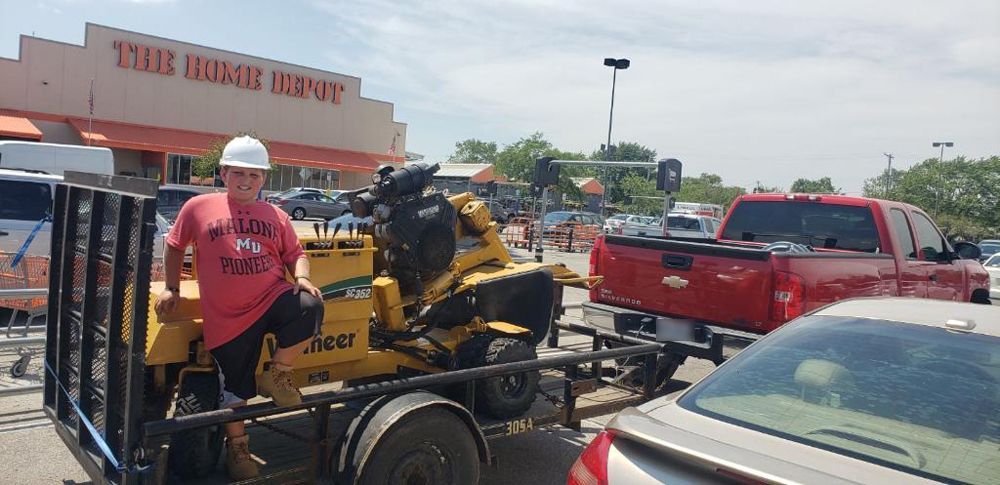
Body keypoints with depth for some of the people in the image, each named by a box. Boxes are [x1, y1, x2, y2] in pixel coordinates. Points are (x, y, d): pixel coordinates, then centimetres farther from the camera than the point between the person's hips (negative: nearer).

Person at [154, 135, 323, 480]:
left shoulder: (276, 216, 9)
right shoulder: (198, 207, 4)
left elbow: (295, 253, 13)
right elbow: (174, 246, 16)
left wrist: (302, 277, -8)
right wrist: (172, 288, 15)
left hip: (273, 299, 1)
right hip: (227, 316, -1)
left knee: (310, 307, -31)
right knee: (234, 388, 7)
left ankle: (276, 375, -7)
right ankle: (236, 447, 34)